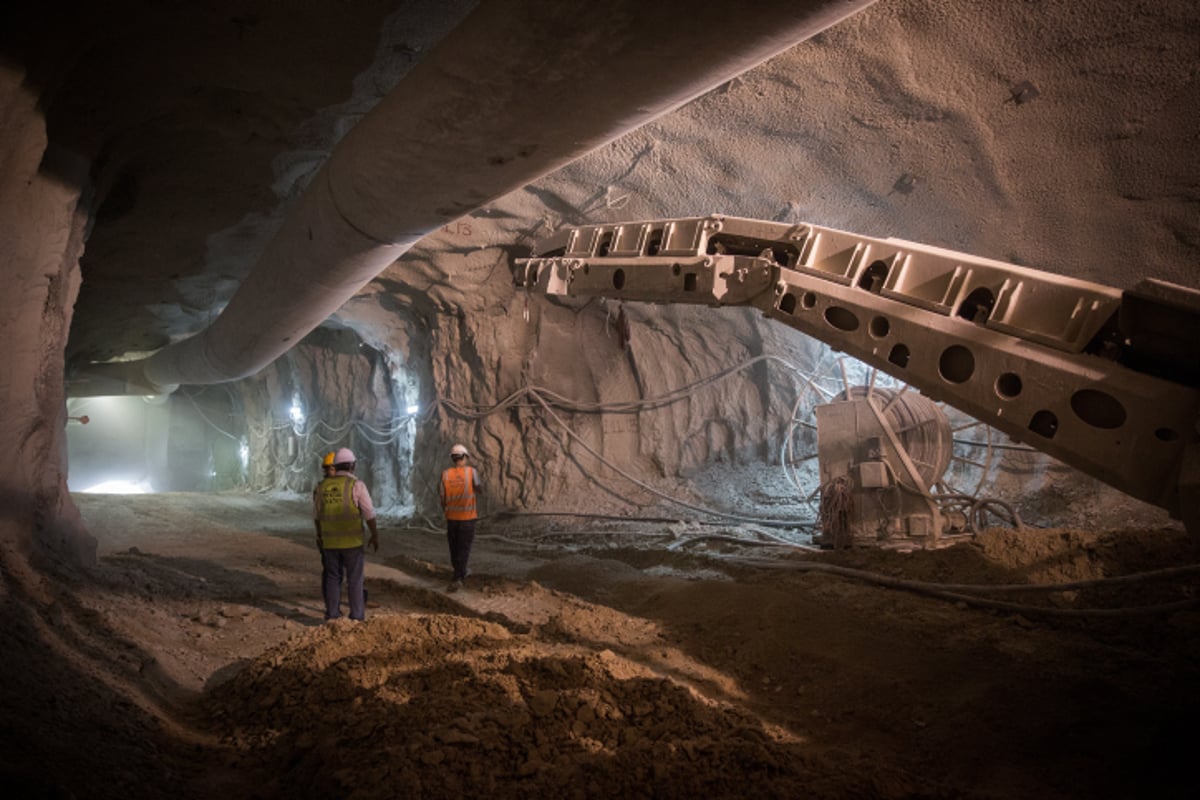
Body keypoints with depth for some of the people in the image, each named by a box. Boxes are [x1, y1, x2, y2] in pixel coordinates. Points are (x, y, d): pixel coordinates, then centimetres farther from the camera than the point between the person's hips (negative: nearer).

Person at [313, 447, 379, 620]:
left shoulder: (322, 486, 3)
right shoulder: (357, 485, -12)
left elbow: (317, 515, 13)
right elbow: (369, 514, -11)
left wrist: (319, 535, 26)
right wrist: (375, 536, -1)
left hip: (330, 541, 4)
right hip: (352, 541, -4)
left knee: (333, 577, 13)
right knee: (354, 579, 5)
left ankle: (332, 614, 14)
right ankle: (357, 616, 8)